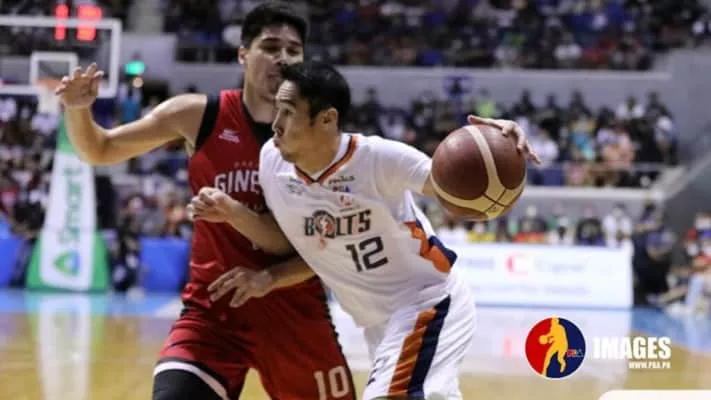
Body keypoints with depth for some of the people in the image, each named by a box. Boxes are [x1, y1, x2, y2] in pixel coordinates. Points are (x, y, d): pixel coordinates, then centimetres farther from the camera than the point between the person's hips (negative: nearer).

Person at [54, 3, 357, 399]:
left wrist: (271, 277, -22)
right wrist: (77, 109, -15)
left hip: (295, 311, 1)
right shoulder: (199, 115, -4)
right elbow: (99, 150, 5)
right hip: (212, 309, -1)